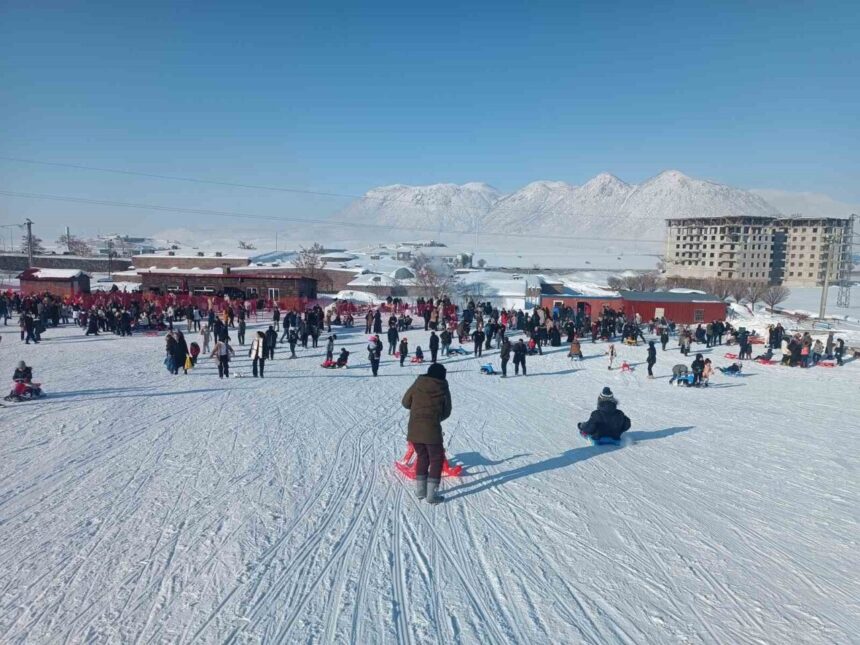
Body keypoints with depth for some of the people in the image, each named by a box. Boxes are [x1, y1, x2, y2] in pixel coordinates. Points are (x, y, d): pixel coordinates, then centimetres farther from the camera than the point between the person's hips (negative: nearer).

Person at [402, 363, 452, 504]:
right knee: (436, 460, 12)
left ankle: (420, 490, 25)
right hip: (432, 430, -3)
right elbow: (446, 412, 10)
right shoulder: (444, 390, 2)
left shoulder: (417, 385, 5)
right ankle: (431, 495, 8)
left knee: (422, 457, 22)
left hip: (414, 429, 3)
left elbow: (405, 403, 13)